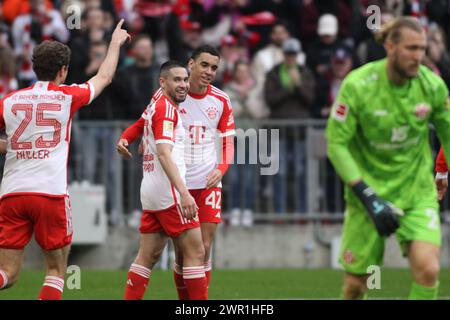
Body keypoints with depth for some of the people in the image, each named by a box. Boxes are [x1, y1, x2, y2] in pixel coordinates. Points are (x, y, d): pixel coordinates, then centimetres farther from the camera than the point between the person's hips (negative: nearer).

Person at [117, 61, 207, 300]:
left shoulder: (155, 106, 15)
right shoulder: (167, 108, -13)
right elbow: (164, 154, -23)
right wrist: (184, 193, -31)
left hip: (150, 192, 9)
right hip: (169, 192, -9)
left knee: (148, 256, 9)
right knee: (195, 253, -5)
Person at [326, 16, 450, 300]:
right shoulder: (357, 85, -17)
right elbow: (336, 143, -13)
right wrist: (369, 197, -19)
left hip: (418, 191, 1)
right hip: (369, 188, -1)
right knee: (356, 282, 4)